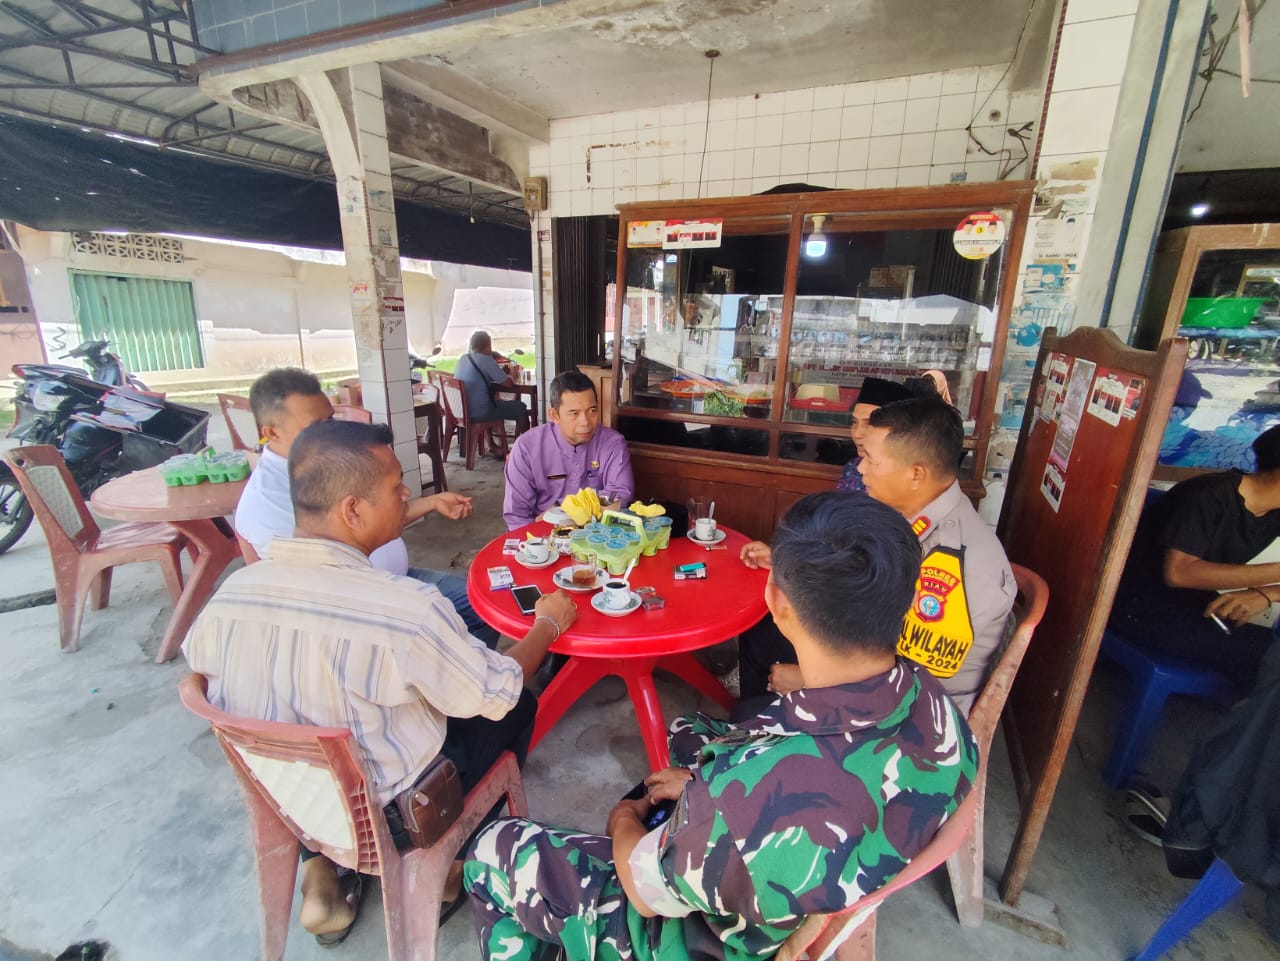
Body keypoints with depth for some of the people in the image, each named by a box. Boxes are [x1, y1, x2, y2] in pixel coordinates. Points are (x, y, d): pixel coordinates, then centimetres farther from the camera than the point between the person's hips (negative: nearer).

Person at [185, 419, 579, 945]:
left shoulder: (230, 592, -17)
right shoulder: (409, 609, -33)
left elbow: (198, 665, 5)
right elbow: (497, 693, -17)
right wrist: (547, 625, -1)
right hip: (391, 816, -4)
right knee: (517, 706, 12)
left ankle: (324, 864, 22)